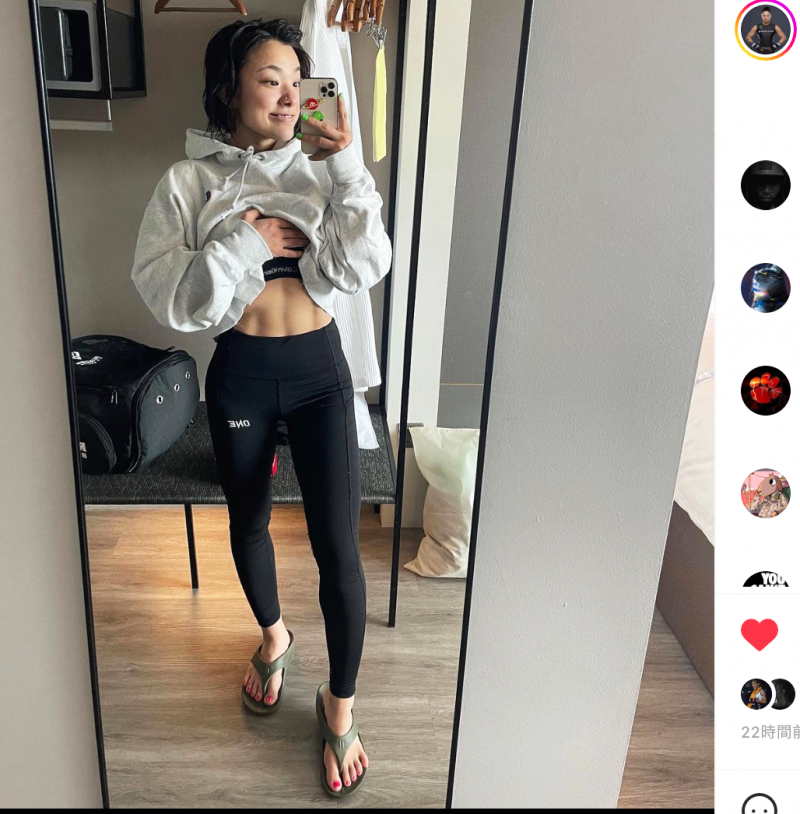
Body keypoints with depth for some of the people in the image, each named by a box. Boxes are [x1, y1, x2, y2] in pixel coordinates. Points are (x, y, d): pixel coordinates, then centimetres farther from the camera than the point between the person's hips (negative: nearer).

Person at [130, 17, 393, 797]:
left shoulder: (321, 171, 2)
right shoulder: (190, 181, -2)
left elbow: (367, 265, -12)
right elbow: (163, 293, -10)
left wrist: (346, 163, -14)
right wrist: (246, 244, -17)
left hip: (319, 369, 0)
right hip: (240, 375, 0)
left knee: (337, 542, -3)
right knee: (248, 522, 18)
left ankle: (340, 702, 19)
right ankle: (274, 635, 48)